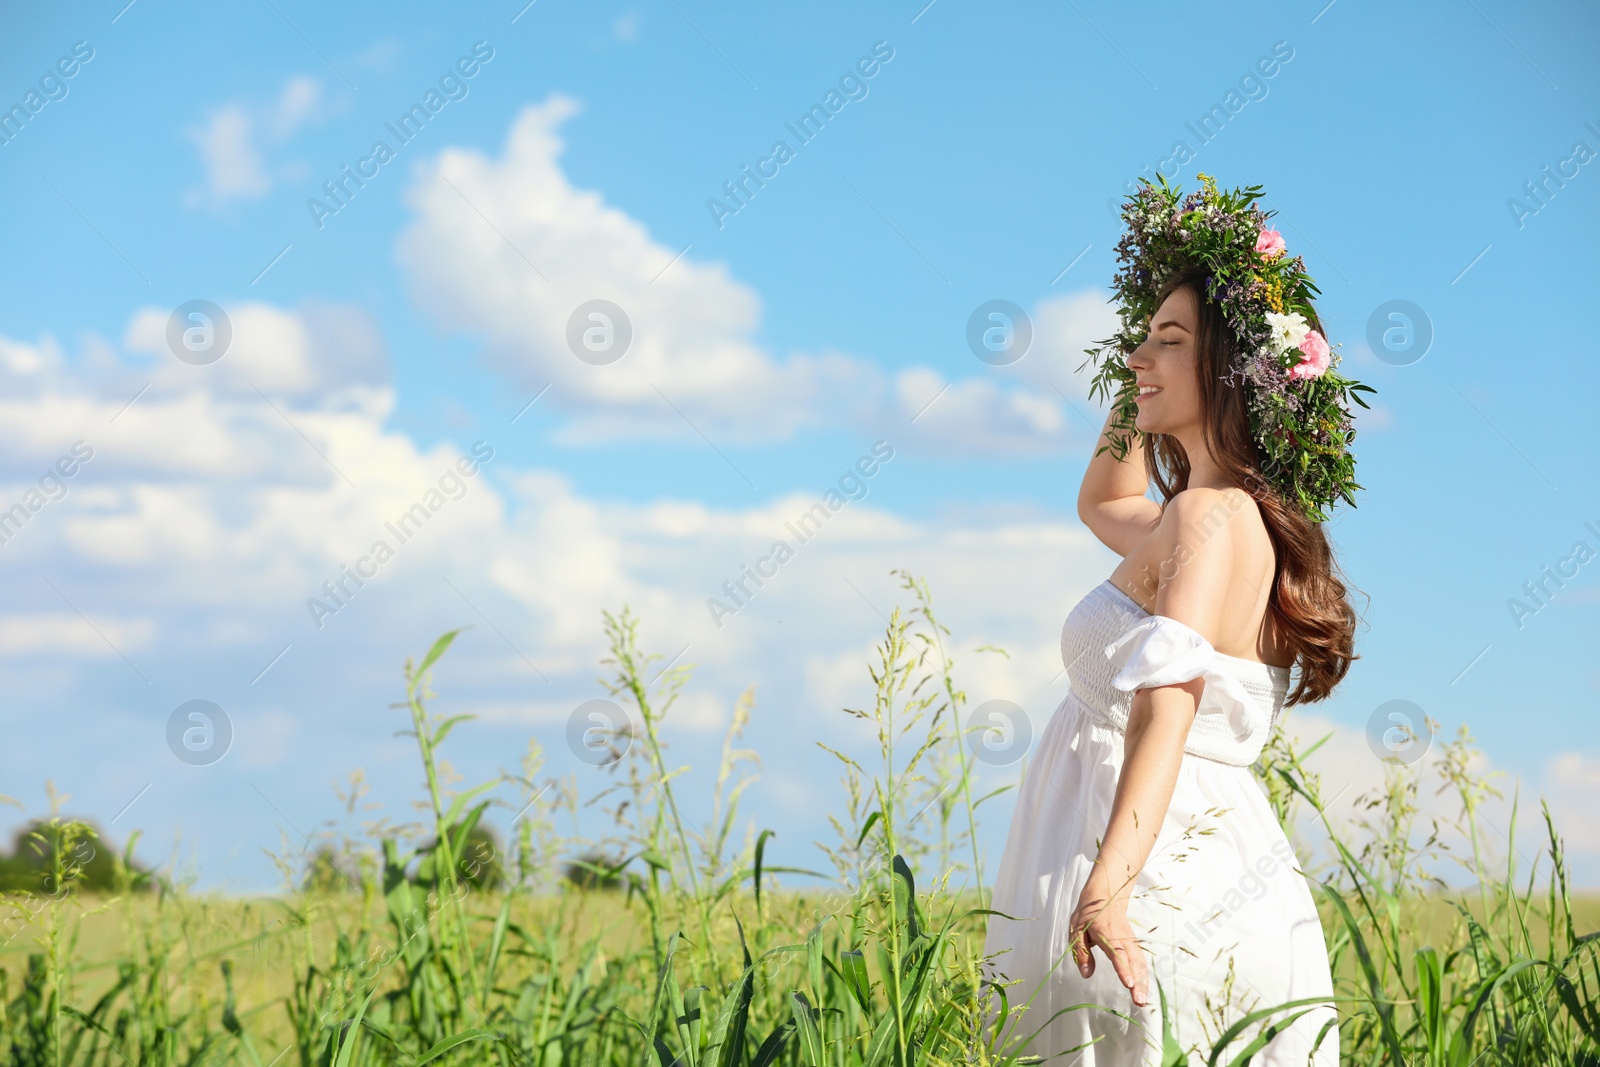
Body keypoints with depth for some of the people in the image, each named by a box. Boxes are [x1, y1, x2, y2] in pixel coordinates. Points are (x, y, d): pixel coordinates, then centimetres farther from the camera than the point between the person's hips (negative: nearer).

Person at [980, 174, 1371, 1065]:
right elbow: (1103, 503, 40)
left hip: (1165, 893, -10)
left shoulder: (1211, 516, -13)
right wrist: (1144, 372, 28)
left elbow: (1170, 689, -30)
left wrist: (1108, 883, -42)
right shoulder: (1236, 516, 17)